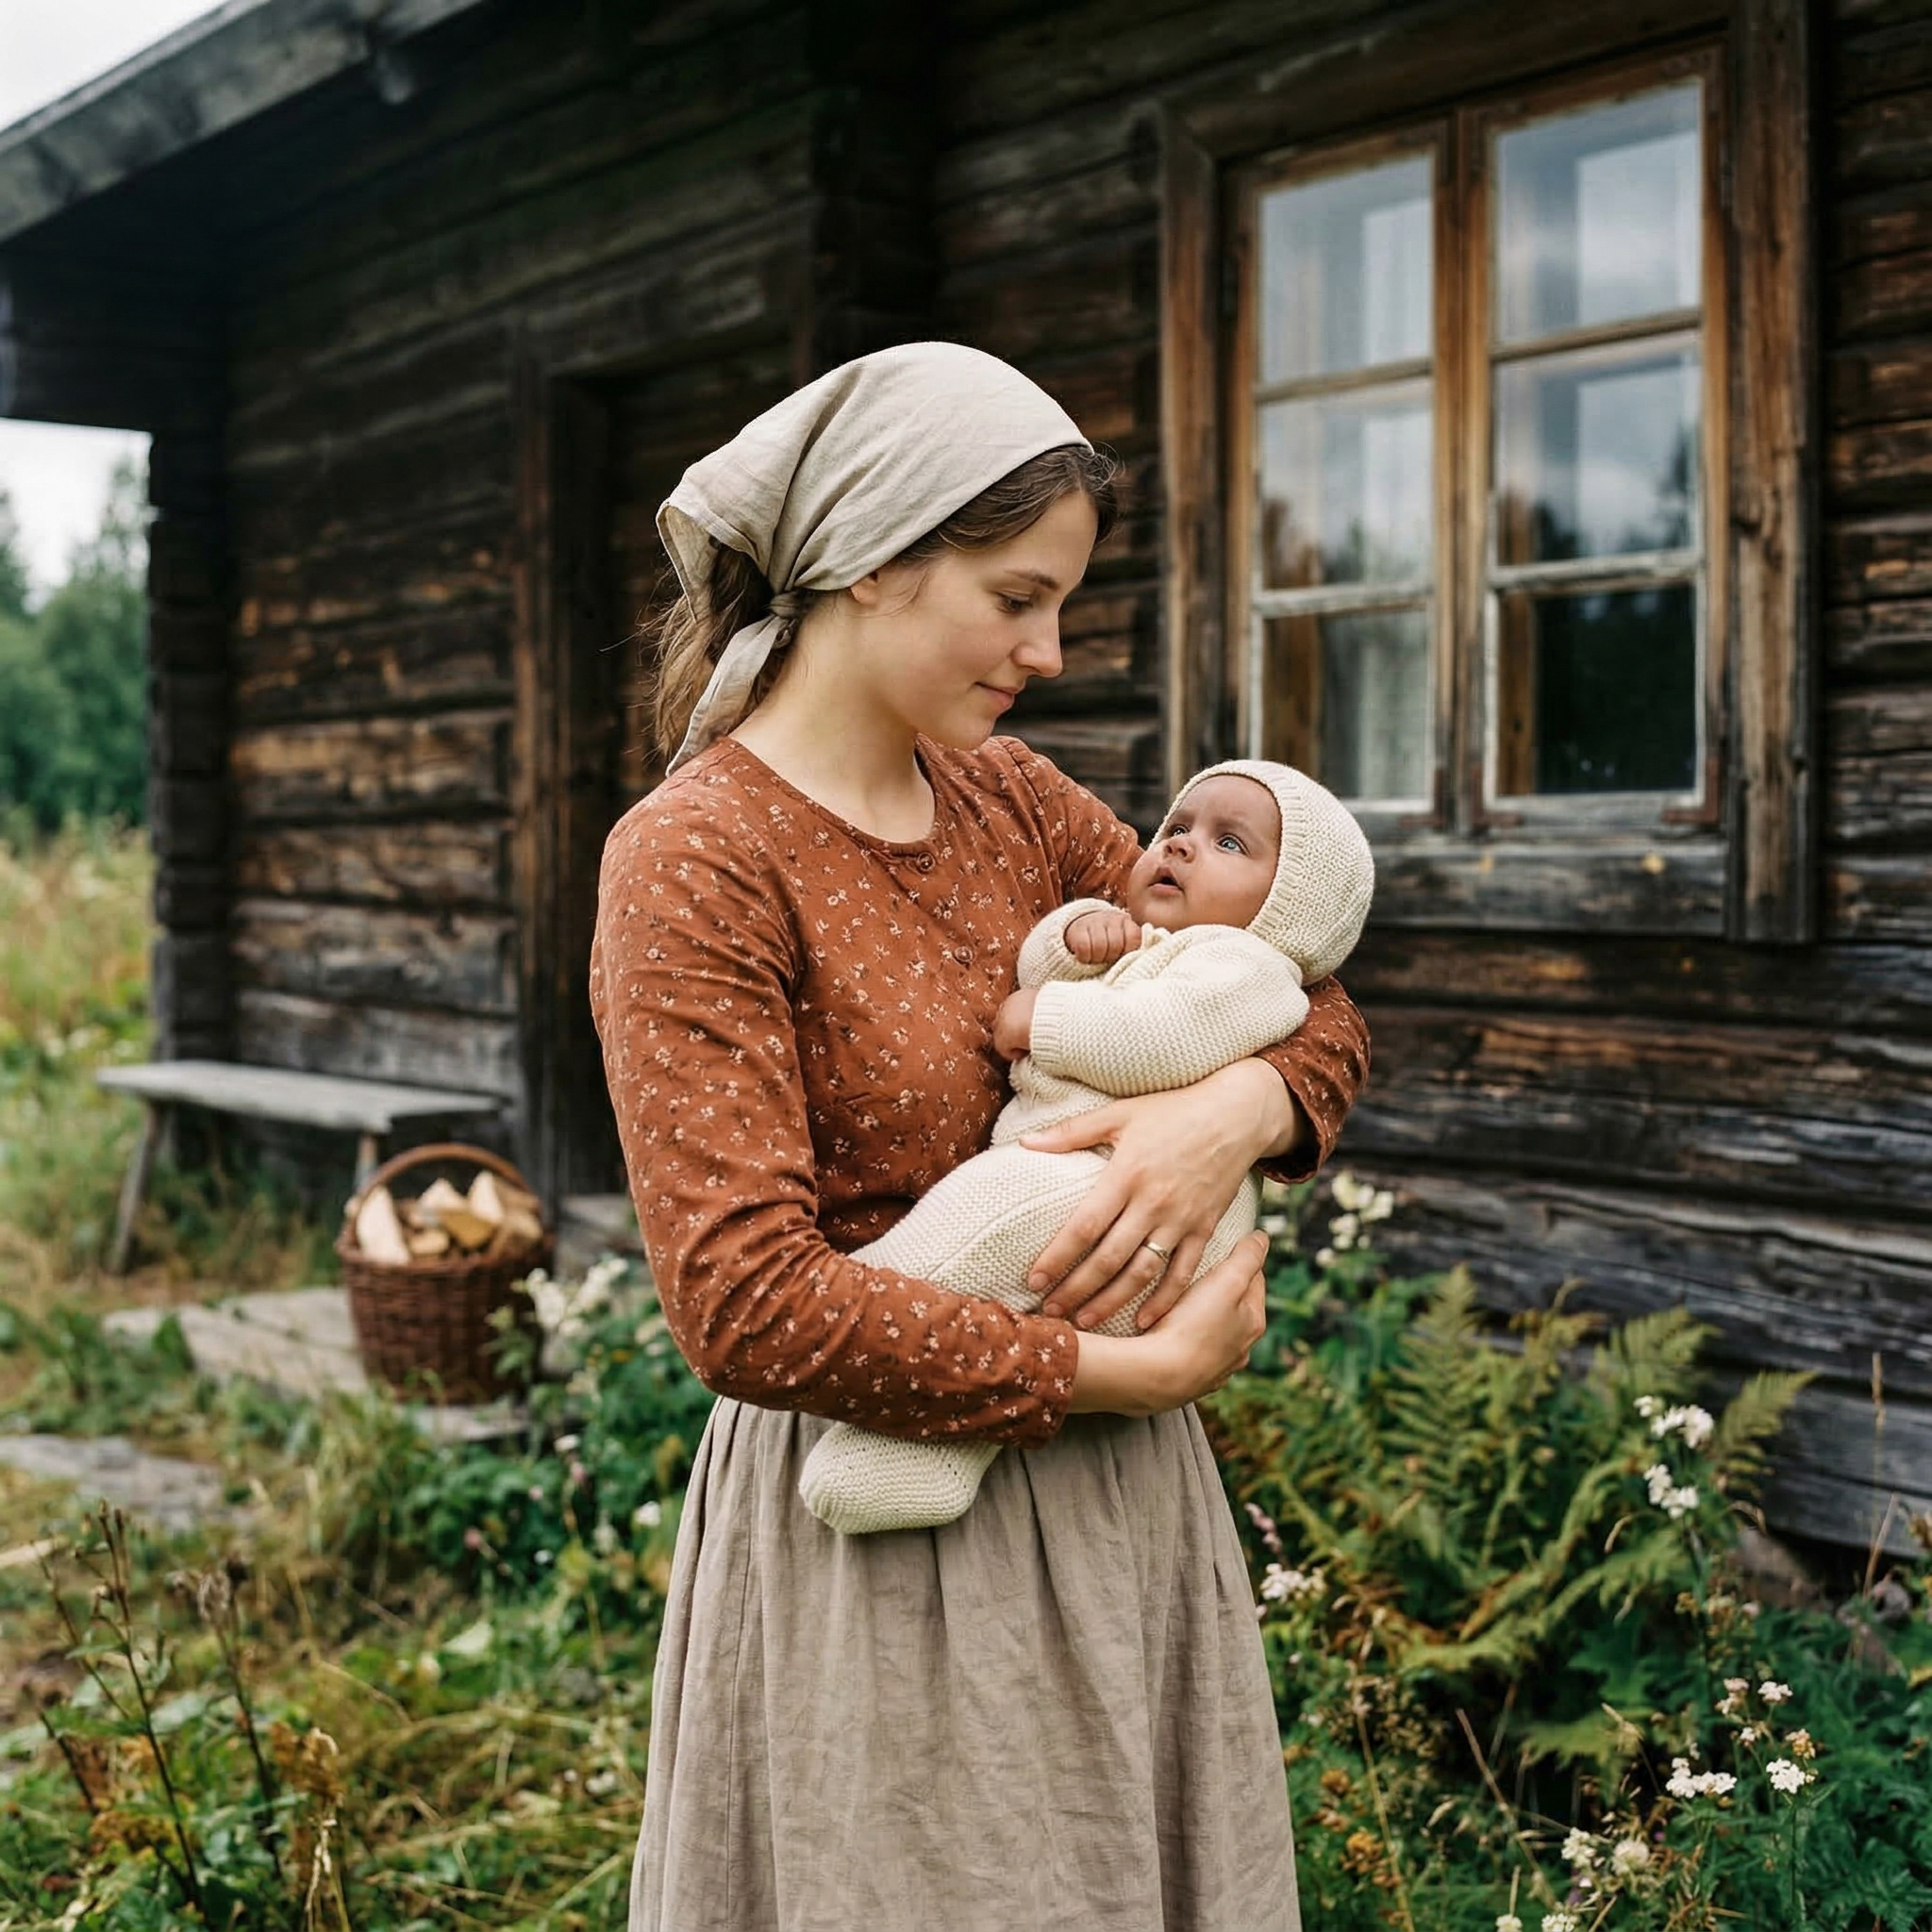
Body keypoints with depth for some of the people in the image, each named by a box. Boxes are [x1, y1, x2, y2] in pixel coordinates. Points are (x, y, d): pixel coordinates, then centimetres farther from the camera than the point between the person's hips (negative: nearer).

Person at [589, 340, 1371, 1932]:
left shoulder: (1007, 795, 6)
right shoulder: (695, 863, -15)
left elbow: (1315, 1008, 10)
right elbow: (748, 1307, -23)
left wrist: (1235, 1109, -14)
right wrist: (1127, 1372, -19)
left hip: (1120, 1502, 7)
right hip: (886, 1535, -7)